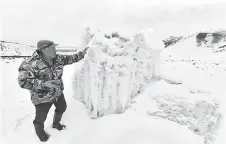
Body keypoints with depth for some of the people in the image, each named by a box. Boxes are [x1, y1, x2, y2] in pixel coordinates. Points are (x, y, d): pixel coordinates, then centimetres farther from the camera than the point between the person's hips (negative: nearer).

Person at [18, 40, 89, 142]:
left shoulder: (57, 58, -10)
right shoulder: (31, 64, -29)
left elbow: (70, 58, 3)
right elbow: (23, 81, -31)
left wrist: (82, 54, -4)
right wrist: (44, 83, -40)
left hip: (58, 92, 6)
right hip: (42, 98, -6)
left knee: (62, 108, 26)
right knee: (41, 118, 15)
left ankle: (56, 124, 57)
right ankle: (40, 132, 50)